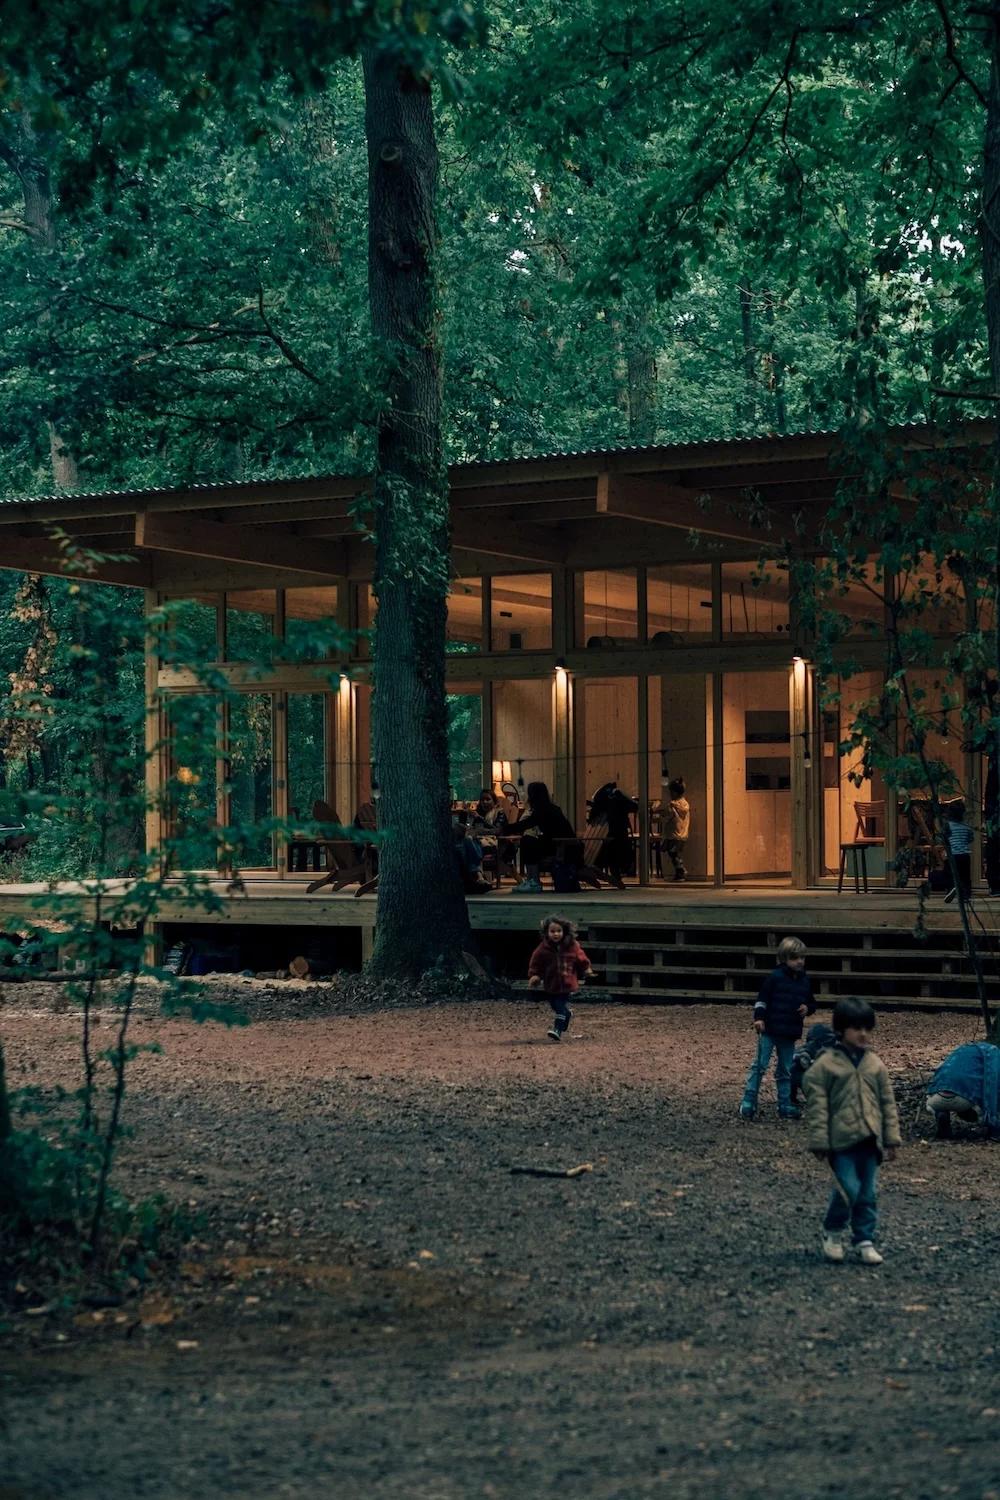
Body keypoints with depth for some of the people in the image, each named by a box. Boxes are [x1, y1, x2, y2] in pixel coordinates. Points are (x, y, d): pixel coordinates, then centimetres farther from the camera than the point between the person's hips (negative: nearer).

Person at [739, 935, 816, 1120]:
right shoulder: (775, 977, -9)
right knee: (760, 1065, -6)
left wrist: (808, 1008, -4)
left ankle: (785, 1105, 18)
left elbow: (811, 1002, 18)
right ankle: (748, 1103, -4)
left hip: (790, 1034, 5)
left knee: (786, 1070, 12)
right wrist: (759, 1017, -19)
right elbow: (762, 998, -9)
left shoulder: (805, 980, 8)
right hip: (769, 1030, -5)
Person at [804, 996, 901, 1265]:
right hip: (841, 1140, -5)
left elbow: (887, 1102, 13)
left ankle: (864, 1240, 17)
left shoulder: (876, 1065, 10)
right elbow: (816, 1106, -5)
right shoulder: (825, 1065, -4)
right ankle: (832, 1233, 12)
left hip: (869, 1140, 5)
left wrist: (892, 1137, 9)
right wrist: (819, 1141, -9)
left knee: (869, 1193, 6)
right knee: (848, 1189, -11)